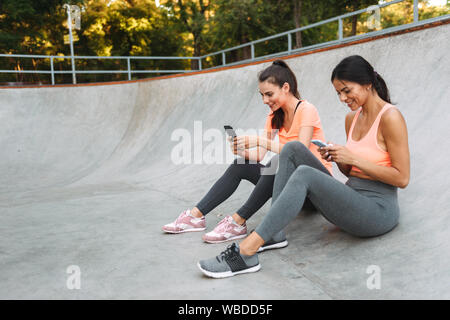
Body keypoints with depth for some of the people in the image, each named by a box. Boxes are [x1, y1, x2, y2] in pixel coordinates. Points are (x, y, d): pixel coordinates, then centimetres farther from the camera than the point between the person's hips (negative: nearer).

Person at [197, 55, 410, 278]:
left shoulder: (390, 117, -11)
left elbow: (402, 178, -14)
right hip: (351, 200, 8)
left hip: (378, 210, -8)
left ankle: (245, 253, -33)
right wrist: (337, 158, -3)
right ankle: (275, 233, -13)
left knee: (304, 175, -31)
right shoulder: (352, 117, 12)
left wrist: (353, 158, -17)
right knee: (294, 149, -6)